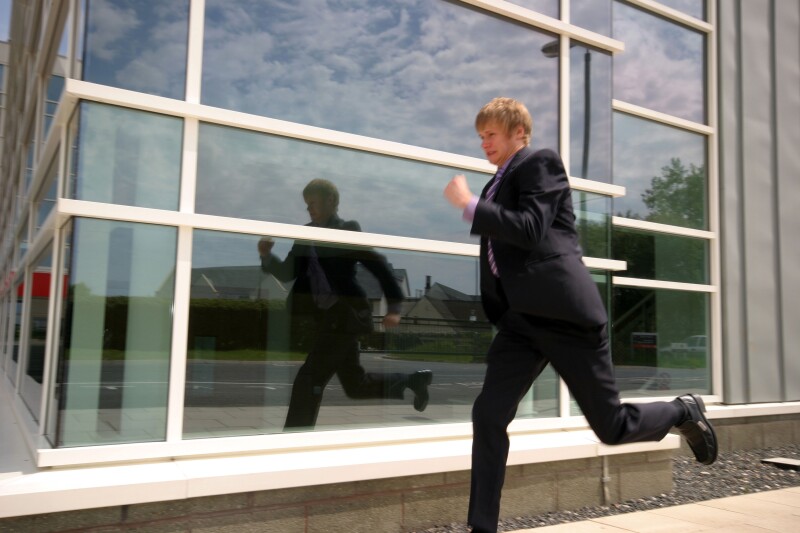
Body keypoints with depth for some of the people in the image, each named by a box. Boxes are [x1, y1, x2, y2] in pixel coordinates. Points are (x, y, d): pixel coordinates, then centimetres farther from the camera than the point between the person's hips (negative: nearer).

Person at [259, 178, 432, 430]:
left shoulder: (347, 232, -8)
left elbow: (379, 266, -8)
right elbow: (288, 272, 7)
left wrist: (394, 307, -13)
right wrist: (267, 255, -11)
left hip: (346, 314, -8)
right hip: (328, 315, 8)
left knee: (310, 378, -9)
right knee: (355, 384, 16)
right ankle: (412, 381, 35)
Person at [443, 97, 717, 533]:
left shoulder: (541, 163, -3)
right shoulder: (498, 183, 21)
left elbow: (530, 230, -18)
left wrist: (470, 204, -17)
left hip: (562, 311, -7)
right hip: (520, 317, 7)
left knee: (612, 426, 2)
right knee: (488, 416, -5)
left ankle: (684, 412, 31)